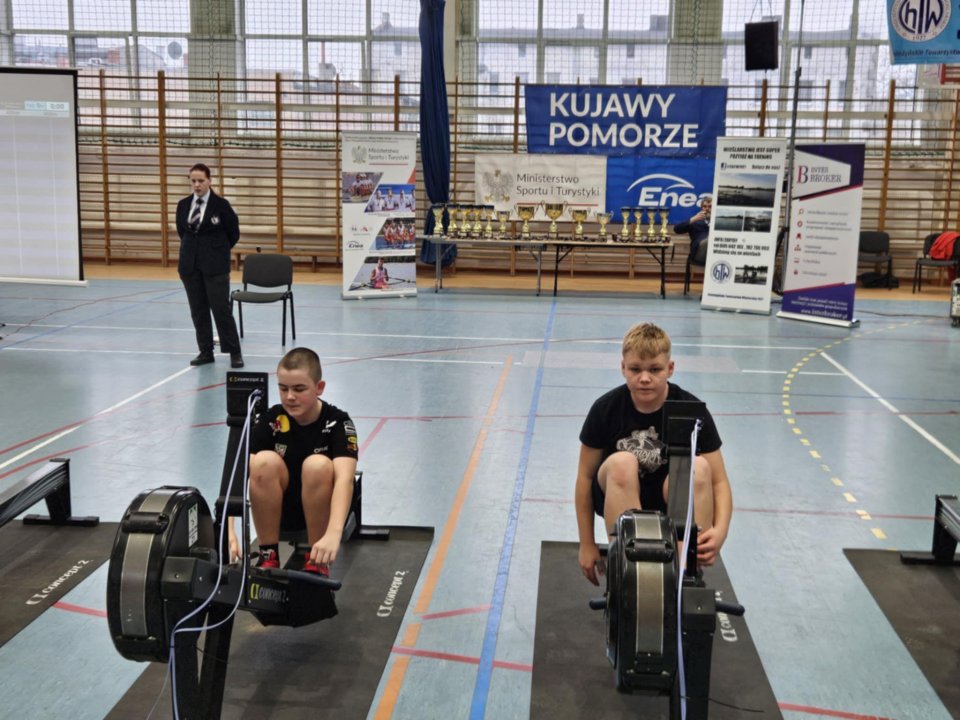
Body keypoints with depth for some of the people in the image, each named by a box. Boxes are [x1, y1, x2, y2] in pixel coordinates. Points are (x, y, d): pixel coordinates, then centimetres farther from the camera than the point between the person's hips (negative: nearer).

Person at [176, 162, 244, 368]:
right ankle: (205, 352, 17)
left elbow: (234, 232, 3)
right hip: (190, 264, 4)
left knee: (221, 309, -4)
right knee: (198, 311, 8)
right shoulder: (183, 204, 6)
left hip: (215, 265, -4)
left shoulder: (220, 204, -7)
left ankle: (235, 353, 5)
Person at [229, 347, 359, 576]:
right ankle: (268, 554, -12)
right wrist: (228, 529, -41)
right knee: (265, 461, -28)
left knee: (317, 465, -32)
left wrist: (333, 534, -51)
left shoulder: (337, 422, -19)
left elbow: (344, 478, -34)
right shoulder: (271, 420, -14)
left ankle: (316, 559, -14)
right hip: (279, 509, 2)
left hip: (323, 509, -2)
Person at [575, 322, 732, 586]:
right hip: (617, 497, 0)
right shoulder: (606, 409, -15)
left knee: (698, 467, -31)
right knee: (621, 463, -33)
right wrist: (587, 544, -5)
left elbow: (719, 481, -14)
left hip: (671, 499, 1)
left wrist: (720, 530, -34)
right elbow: (585, 476, -6)